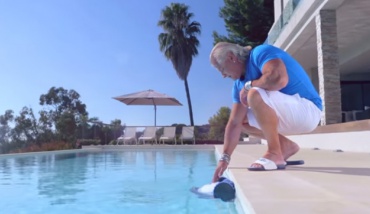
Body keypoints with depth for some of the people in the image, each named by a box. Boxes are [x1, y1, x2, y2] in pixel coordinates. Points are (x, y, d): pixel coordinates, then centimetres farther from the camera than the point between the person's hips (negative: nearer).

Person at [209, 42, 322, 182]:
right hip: (291, 116, 9)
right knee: (241, 120, 13)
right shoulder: (239, 84, 6)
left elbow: (280, 79, -36)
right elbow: (234, 123, 3)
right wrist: (225, 158, 0)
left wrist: (249, 85, -18)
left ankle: (275, 154, -18)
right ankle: (286, 146, 9)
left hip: (307, 110, -9)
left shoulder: (261, 53, -15)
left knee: (255, 94, -30)